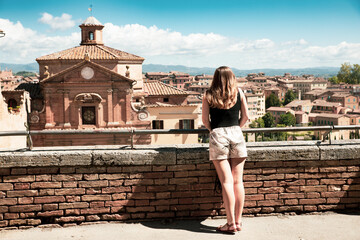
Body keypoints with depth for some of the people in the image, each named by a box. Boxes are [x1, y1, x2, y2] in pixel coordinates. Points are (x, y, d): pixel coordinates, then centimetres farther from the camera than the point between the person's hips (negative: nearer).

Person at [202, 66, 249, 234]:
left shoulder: (208, 95, 5)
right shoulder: (238, 92, 9)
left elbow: (205, 120, 3)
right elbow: (245, 116, 9)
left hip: (217, 136, -2)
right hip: (236, 134, 2)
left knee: (226, 182, -2)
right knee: (238, 181, 6)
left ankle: (231, 224, 0)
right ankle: (238, 221, 11)